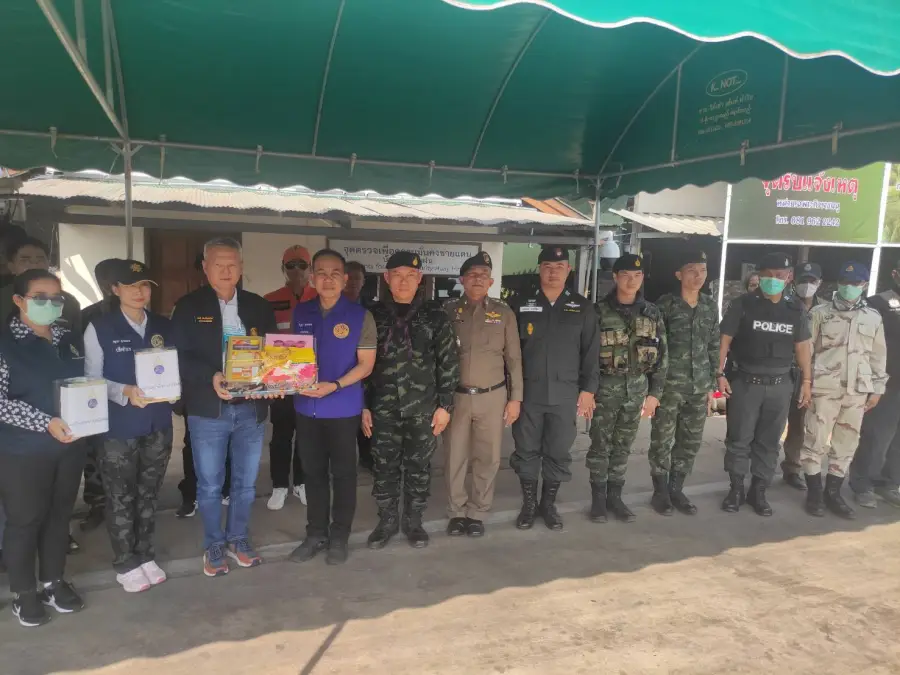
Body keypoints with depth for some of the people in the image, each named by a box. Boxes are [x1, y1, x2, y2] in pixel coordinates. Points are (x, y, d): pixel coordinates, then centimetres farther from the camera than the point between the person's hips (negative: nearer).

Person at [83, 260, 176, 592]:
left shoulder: (164, 327, 6)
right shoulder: (99, 328, -5)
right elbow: (91, 379, -6)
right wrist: (125, 391, -22)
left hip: (158, 424, 3)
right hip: (118, 427, -3)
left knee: (148, 495, 15)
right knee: (120, 498, 7)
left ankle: (146, 556, 30)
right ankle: (126, 564, 23)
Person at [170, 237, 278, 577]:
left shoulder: (258, 306, 8)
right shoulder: (188, 307, -1)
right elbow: (181, 356, -7)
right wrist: (211, 377, -23)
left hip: (251, 408, 3)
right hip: (208, 410, -2)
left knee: (246, 482, 14)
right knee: (210, 485, 9)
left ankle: (238, 539, 32)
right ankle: (214, 545, 27)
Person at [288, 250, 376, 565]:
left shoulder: (360, 316, -7)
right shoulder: (300, 313, 5)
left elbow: (366, 364, -8)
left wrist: (334, 386, -21)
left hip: (343, 408, -3)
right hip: (306, 407, 4)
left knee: (343, 472, 8)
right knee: (313, 472, 13)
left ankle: (339, 536, 22)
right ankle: (315, 534, 27)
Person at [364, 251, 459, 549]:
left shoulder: (435, 315, -1)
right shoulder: (375, 314, 2)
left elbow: (448, 362, 0)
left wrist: (445, 405, -4)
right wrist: (363, 405, 2)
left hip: (423, 407, -1)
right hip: (383, 407, 1)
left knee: (418, 466, 10)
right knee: (384, 467, 9)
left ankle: (413, 521, 27)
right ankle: (387, 520, 27)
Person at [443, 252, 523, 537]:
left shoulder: (503, 313, 4)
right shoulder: (448, 311, 3)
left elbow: (514, 358, 6)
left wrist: (515, 397, 2)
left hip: (493, 396, 0)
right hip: (456, 396, 0)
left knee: (488, 458, 6)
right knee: (454, 457, 6)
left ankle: (477, 513, 21)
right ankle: (457, 512, 22)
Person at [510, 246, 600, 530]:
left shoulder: (582, 308, 4)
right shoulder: (523, 306, 2)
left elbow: (591, 352, 4)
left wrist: (588, 389, -1)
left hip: (565, 394, 0)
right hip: (528, 392, 0)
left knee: (559, 452, 9)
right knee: (527, 451, 8)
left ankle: (549, 504, 26)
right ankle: (528, 504, 24)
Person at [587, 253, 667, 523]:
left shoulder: (652, 313, 5)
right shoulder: (599, 311, -5)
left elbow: (661, 355, 7)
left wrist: (655, 392, 3)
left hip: (637, 388, 3)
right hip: (606, 387, -3)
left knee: (623, 446, 11)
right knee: (600, 445, 4)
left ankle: (615, 496, 24)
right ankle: (598, 498, 17)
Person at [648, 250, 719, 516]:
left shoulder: (711, 306, 8)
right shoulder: (666, 304, -6)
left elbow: (714, 348, 13)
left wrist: (712, 385, 11)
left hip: (699, 386, 5)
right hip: (669, 384, -4)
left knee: (691, 442, 10)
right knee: (662, 440, 3)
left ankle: (676, 489, 26)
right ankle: (660, 491, 19)